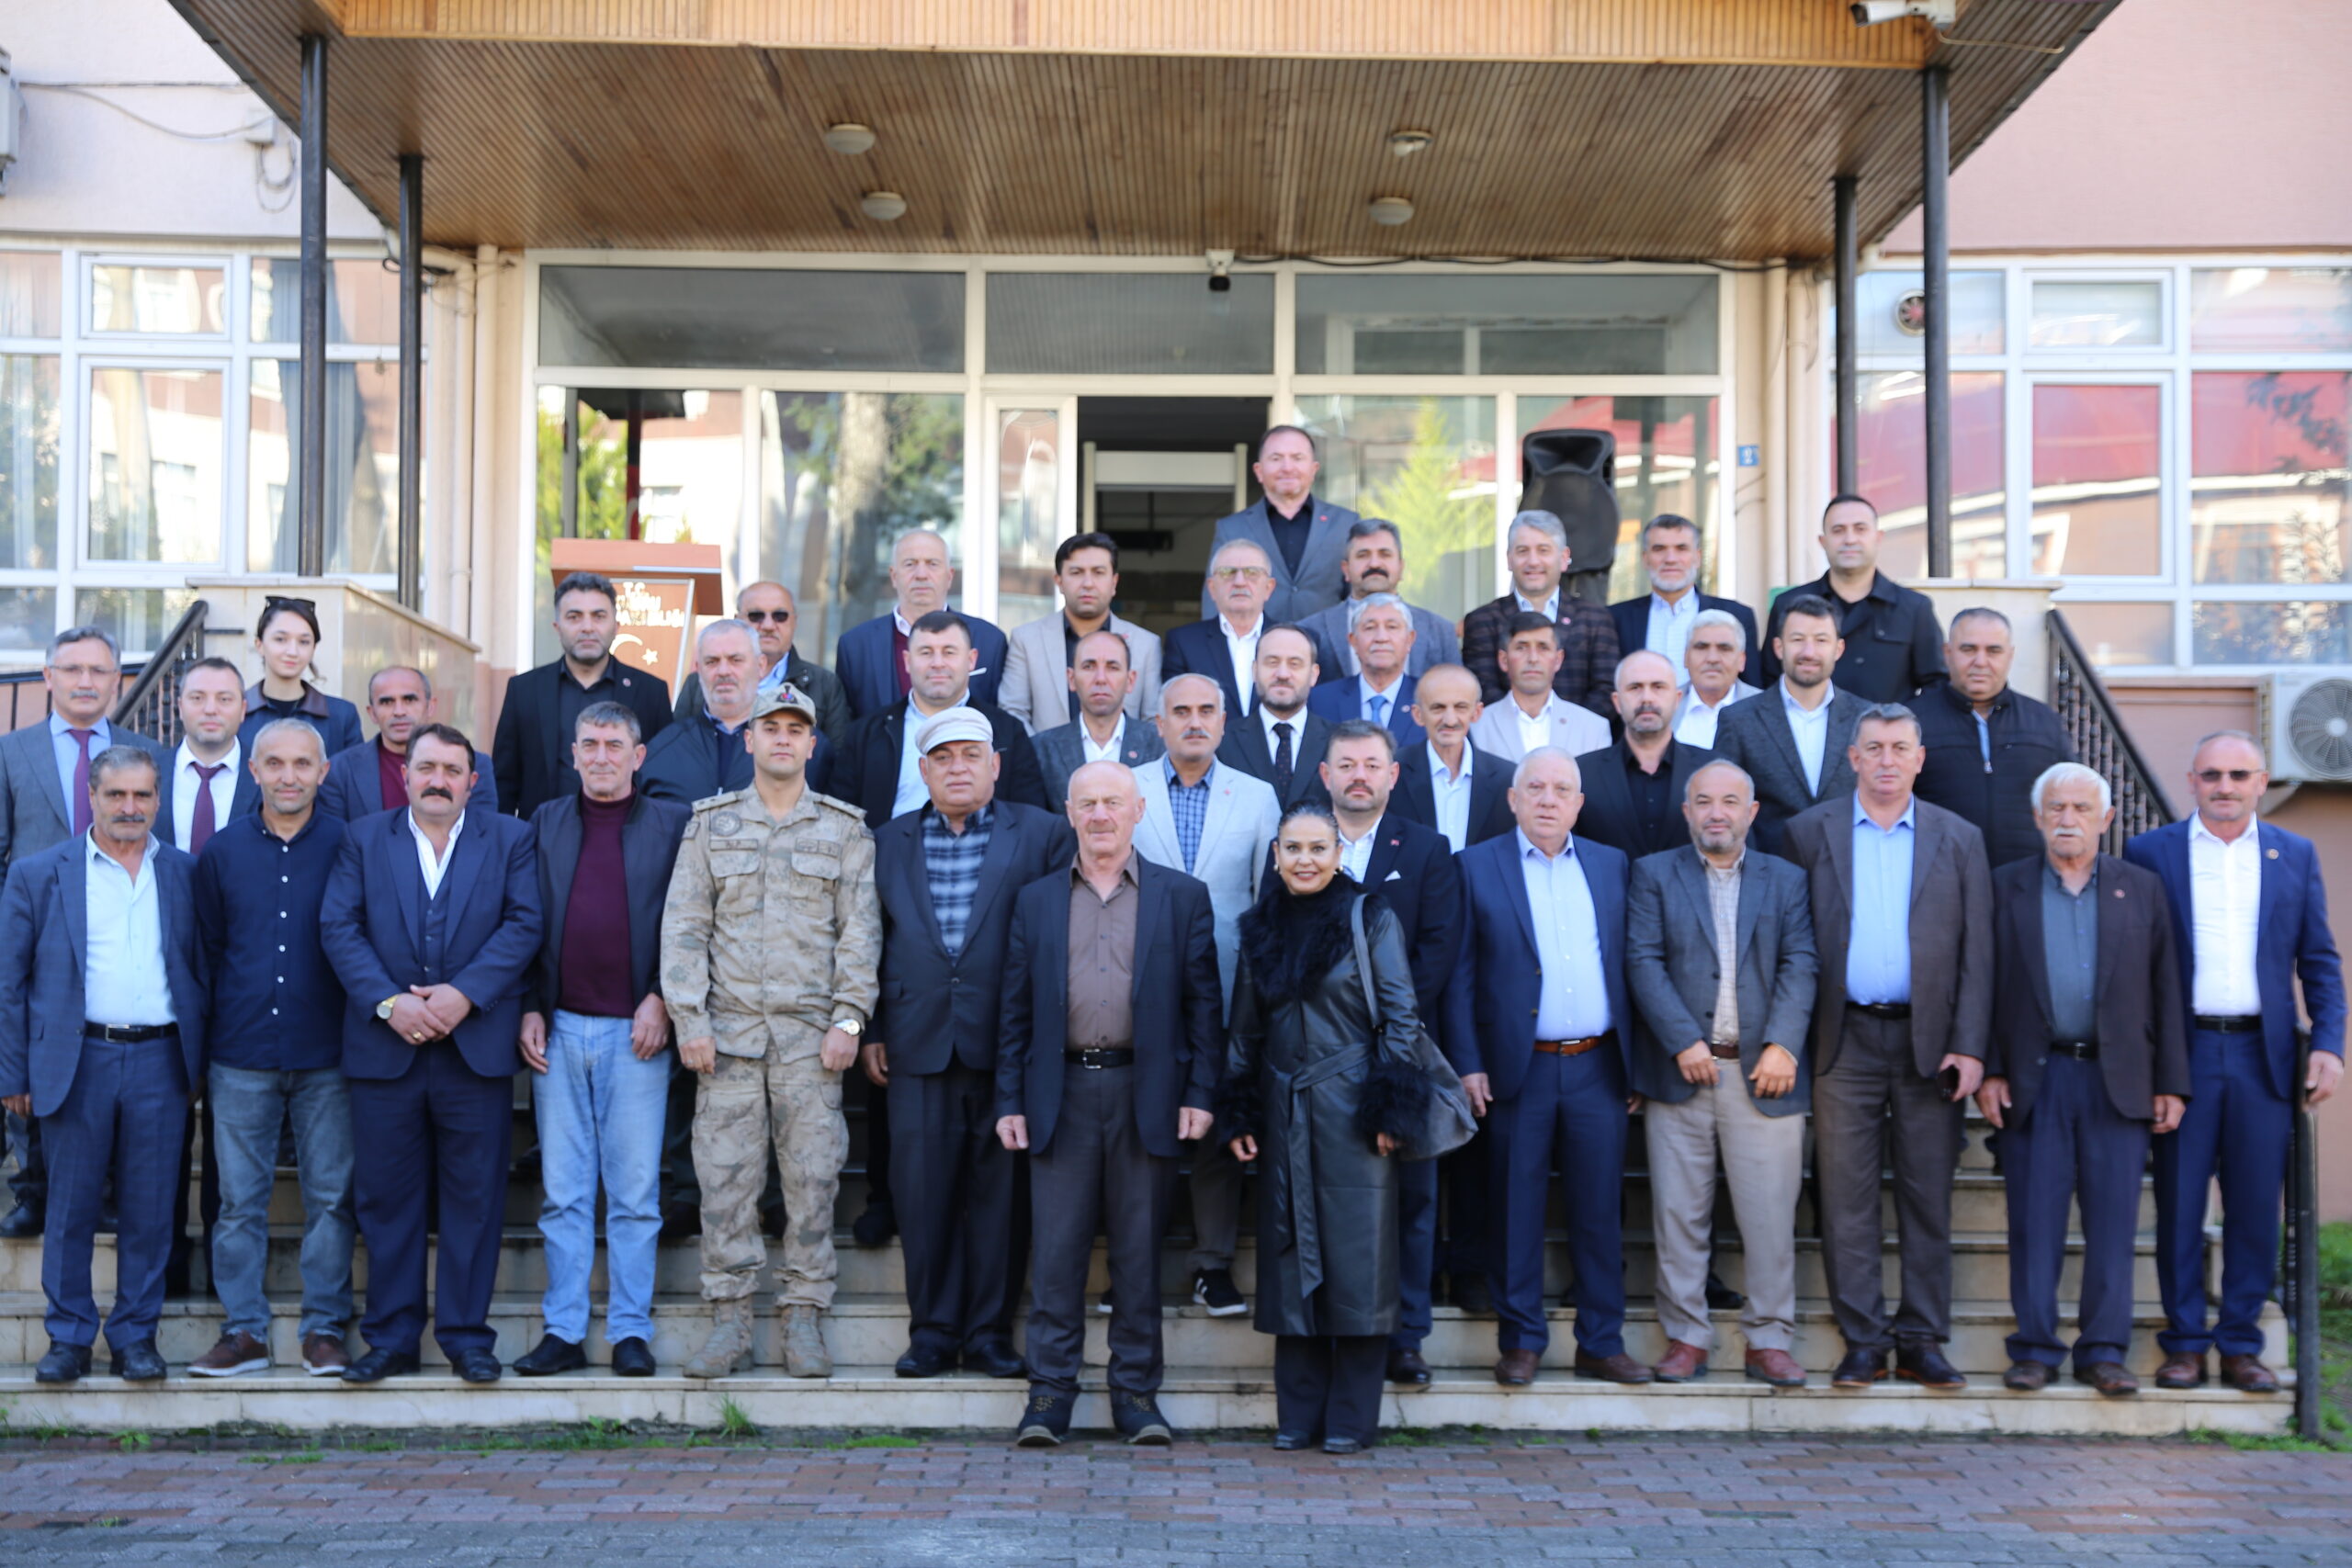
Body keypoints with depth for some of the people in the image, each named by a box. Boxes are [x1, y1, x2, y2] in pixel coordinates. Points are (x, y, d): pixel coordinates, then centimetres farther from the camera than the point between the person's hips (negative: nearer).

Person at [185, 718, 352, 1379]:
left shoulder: (347, 847, 1)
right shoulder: (221, 851, 7)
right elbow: (206, 950, 11)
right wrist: (204, 1041, 8)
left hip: (326, 1055, -1)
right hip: (241, 1055, 2)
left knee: (331, 1196, 2)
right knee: (239, 1200, 5)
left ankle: (325, 1329, 11)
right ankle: (243, 1330, 14)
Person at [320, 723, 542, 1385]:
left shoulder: (510, 840, 8)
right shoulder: (364, 838, 11)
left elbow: (523, 925, -2)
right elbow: (338, 927, 0)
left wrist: (463, 993, -14)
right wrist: (389, 1003, -12)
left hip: (477, 1049, -1)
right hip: (385, 1049, 1)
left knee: (474, 1199, 3)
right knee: (386, 1200, 5)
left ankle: (467, 1337, 12)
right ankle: (391, 1339, 14)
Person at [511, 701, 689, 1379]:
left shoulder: (672, 824, 4)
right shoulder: (545, 823, 12)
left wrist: (660, 1000, -10)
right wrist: (529, 1009, 1)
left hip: (635, 1031, -2)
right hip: (558, 1031, 2)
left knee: (635, 1191, 2)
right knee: (561, 1192, 5)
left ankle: (630, 1331, 9)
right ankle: (563, 1331, 12)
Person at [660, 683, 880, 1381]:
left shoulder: (844, 829, 8)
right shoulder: (710, 824, 9)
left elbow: (860, 931, 4)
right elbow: (683, 927, 5)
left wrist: (848, 1017, -5)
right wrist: (689, 1019, -4)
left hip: (811, 1033, 0)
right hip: (728, 1033, 1)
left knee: (813, 1178, 0)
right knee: (725, 1178, 0)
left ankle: (805, 1318, 9)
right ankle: (730, 1321, 8)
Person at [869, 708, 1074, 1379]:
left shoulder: (1043, 835, 5)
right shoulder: (888, 843, 12)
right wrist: (870, 1031, 8)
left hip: (1008, 1045, -1)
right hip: (920, 1046, 2)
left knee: (1001, 1192, 2)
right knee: (923, 1193, 2)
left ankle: (990, 1331, 13)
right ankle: (932, 1330, 14)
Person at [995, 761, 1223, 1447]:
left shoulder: (1182, 897, 6)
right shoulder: (1035, 901, 11)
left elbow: (1203, 1002, 4)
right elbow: (1015, 1009, 9)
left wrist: (1199, 1093, -4)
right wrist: (1009, 1101, 3)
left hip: (1147, 1093, -1)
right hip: (1061, 1094, 1)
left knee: (1140, 1248, 5)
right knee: (1056, 1248, 1)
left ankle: (1137, 1391, 15)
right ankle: (1049, 1392, 9)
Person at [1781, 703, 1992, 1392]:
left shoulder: (1959, 840, 8)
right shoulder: (1811, 833, 6)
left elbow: (1976, 953, 4)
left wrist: (1969, 1047, -4)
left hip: (1928, 1042, 1)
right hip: (1844, 1041, 0)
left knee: (1928, 1198, 5)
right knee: (1846, 1197, 1)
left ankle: (1921, 1341, 13)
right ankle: (1863, 1340, 9)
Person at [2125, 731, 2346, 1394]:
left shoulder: (2295, 855, 10)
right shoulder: (2150, 853, 3)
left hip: (2264, 1056, 2)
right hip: (2183, 1055, -1)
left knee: (2255, 1207, 4)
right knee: (2179, 1205, 3)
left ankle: (2240, 1343, 15)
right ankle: (2184, 1341, 13)